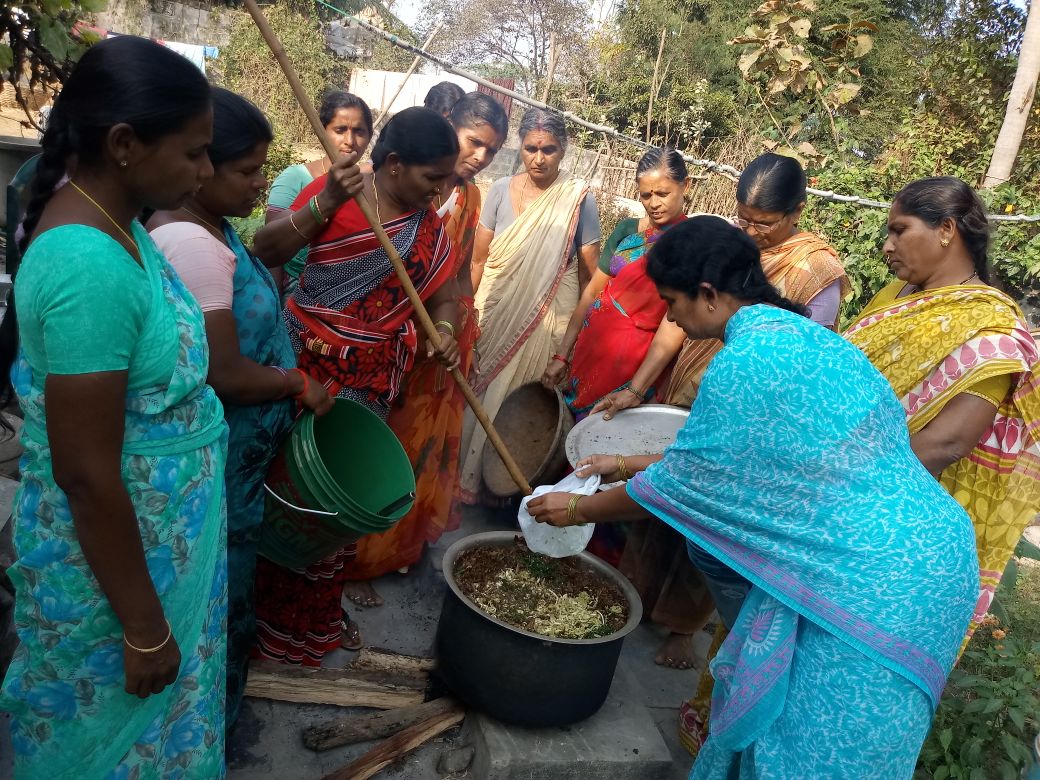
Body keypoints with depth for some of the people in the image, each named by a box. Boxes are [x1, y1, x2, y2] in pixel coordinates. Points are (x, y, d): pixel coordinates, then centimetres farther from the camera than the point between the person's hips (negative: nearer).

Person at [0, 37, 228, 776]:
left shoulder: (108, 221, -1)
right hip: (117, 550, -8)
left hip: (157, 527, 8)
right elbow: (86, 472, -27)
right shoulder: (89, 266, -31)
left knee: (160, 709, 28)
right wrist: (144, 629, -19)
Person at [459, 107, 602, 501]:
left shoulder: (577, 198, -6)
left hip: (548, 321, -2)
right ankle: (470, 474, 28)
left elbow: (590, 273, -3)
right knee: (482, 397, 8)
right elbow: (479, 258, 4)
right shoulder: (501, 190, 0)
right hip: (496, 315, 3)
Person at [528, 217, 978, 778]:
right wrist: (627, 465, 20)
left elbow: (681, 483, -12)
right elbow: (724, 457, 16)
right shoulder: (786, 331, 8)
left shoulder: (745, 362, -22)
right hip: (892, 555, 9)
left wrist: (579, 509, 3)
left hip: (878, 581, -9)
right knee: (773, 707, 21)